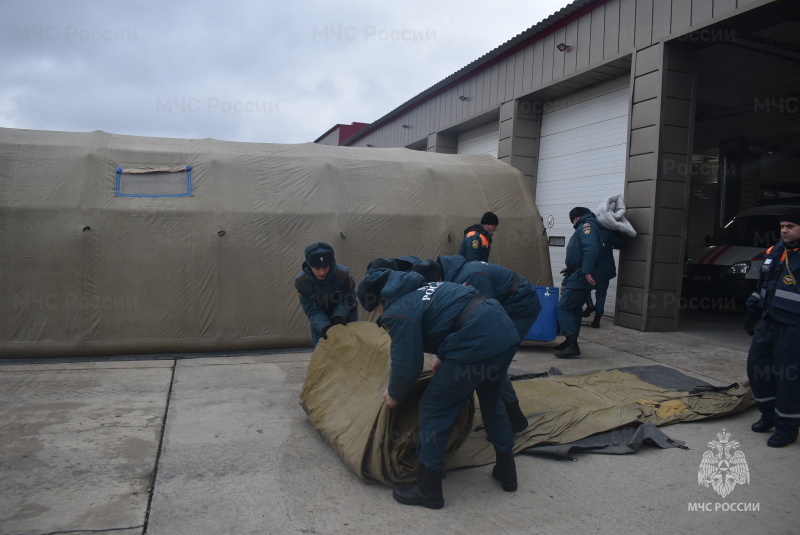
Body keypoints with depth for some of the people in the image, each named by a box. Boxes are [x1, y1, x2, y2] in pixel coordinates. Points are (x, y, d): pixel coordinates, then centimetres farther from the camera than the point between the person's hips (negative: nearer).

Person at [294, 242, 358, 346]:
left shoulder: (344, 275, -32)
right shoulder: (300, 282, -27)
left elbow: (347, 300, -17)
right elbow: (312, 310, -21)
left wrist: (339, 317, -36)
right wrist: (324, 327, -38)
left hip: (344, 315, -1)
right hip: (319, 319, 1)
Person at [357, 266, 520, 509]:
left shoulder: (398, 313, -6)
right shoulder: (421, 287, 21)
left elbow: (406, 367, -5)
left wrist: (394, 395, 15)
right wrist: (444, 358, 33)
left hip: (478, 344, -10)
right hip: (507, 333, 10)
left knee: (434, 409, 6)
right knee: (491, 400, 29)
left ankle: (428, 489, 14)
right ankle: (506, 470, 42)